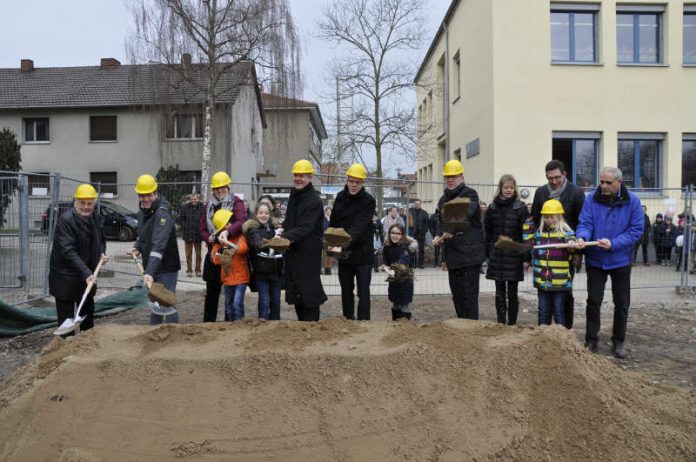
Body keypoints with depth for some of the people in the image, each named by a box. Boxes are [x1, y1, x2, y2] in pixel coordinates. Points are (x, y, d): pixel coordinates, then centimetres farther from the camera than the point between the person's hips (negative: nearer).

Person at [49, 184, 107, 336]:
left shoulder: (97, 219, 4)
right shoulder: (65, 220, -19)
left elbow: (101, 241, 21)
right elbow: (68, 251, -26)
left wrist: (102, 253, -1)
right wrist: (86, 273, -33)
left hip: (89, 275, 7)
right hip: (65, 277, -7)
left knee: (88, 314, 20)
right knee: (66, 317, 1)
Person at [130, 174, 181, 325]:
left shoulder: (162, 213, -22)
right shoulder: (142, 212, 8)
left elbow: (159, 244, -34)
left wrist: (150, 271, -42)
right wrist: (137, 247, 4)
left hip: (166, 268, -9)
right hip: (151, 268, 9)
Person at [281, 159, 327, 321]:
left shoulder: (314, 200, -14)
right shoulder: (294, 195, 13)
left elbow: (305, 228, -21)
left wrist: (285, 237, -30)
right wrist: (283, 236, 2)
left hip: (308, 252, -8)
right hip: (293, 251, 8)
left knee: (308, 291, -3)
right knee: (295, 291, 13)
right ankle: (302, 321, 24)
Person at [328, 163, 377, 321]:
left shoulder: (368, 201, -12)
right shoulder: (340, 197, 5)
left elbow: (358, 227, -24)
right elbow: (333, 223, 13)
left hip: (362, 252, -5)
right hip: (343, 253, 5)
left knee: (363, 291, -2)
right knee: (346, 290, 15)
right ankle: (348, 319, 27)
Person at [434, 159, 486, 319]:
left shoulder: (470, 194, -6)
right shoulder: (443, 200, 16)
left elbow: (466, 214, -25)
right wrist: (439, 237, 6)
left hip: (470, 253, -7)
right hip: (453, 255, 7)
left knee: (469, 294, -6)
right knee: (456, 294, 13)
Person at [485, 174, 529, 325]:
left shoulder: (520, 208, -2)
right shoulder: (492, 207, 5)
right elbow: (487, 232, 7)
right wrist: (487, 253, 2)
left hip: (514, 257, -2)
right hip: (497, 256, 2)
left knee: (512, 293, 3)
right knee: (500, 293, 10)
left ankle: (512, 324, 14)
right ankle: (501, 323, 20)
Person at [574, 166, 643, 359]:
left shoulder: (632, 201, -8)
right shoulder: (592, 199, -7)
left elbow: (636, 229, -10)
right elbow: (585, 223, -11)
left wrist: (613, 244, -22)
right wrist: (581, 237, -33)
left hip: (620, 260, 1)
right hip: (595, 260, 0)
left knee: (622, 304, 10)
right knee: (593, 301, 4)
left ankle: (618, 342, 25)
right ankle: (591, 340, 16)